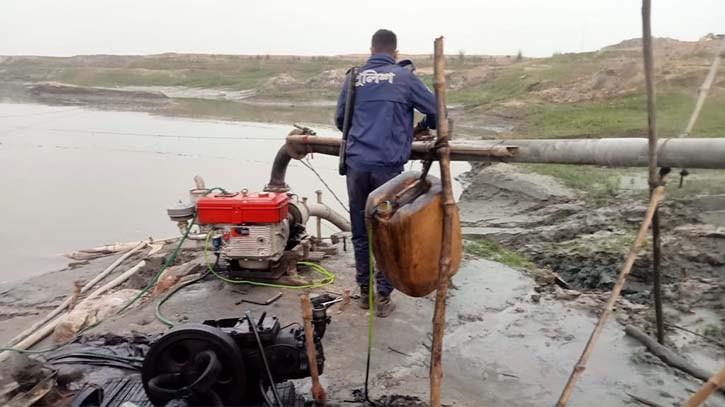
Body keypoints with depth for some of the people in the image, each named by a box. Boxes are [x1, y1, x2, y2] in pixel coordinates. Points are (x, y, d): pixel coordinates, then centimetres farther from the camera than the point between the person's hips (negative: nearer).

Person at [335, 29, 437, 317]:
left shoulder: (354, 77, 12)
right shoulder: (404, 76, 5)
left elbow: (340, 120, 18)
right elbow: (437, 112, 7)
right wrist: (422, 126, 28)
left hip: (356, 165, 3)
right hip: (388, 166, -2)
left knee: (360, 232, 12)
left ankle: (364, 292, 23)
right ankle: (382, 297, 12)